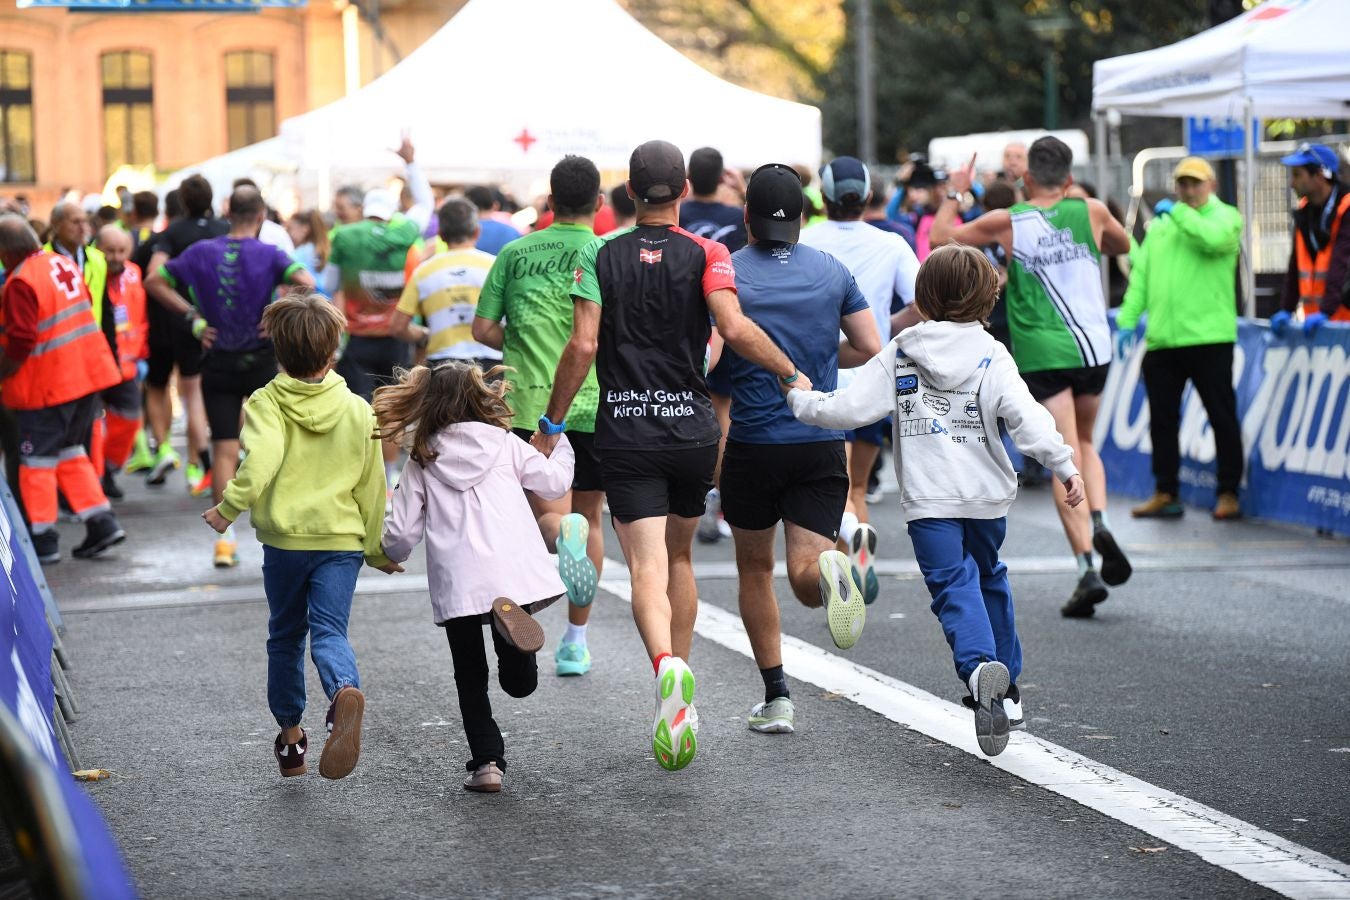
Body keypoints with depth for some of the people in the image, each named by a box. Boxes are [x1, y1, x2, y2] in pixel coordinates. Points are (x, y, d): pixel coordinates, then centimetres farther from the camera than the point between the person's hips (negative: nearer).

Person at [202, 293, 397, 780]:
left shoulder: (265, 403, -5)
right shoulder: (357, 410, 3)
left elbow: (262, 458, -25)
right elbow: (371, 486, 9)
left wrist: (229, 507, -18)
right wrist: (378, 550, 18)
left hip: (284, 539, -1)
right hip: (343, 539, 1)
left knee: (286, 636, 17)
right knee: (330, 631, -6)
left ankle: (291, 735, 26)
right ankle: (345, 691, -39)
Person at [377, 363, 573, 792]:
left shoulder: (421, 462, 9)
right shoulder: (504, 443, 9)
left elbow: (402, 533, 7)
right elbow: (554, 482, 14)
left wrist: (390, 555, 30)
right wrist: (559, 446, 34)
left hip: (456, 584, 0)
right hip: (516, 575, 0)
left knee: (471, 678, 14)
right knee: (519, 681, 4)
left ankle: (486, 762, 2)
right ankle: (511, 618, -25)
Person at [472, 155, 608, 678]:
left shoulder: (515, 253, 5)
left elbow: (483, 329, 5)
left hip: (528, 403, 0)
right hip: (592, 402, 0)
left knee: (550, 514, 3)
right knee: (590, 516, 14)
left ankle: (562, 532, -35)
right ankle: (575, 642, 14)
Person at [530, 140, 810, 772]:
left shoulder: (599, 256, 0)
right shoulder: (707, 255, -2)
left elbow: (583, 346, -7)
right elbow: (735, 329, -16)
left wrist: (551, 424, 1)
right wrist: (792, 375, -3)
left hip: (625, 435, -1)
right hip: (693, 431, 1)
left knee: (647, 567, -8)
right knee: (679, 556, 20)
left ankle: (667, 667, -36)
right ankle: (680, 695, 22)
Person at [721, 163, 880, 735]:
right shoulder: (831, 271, 5)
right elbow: (869, 350, 6)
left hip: (752, 441, -1)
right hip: (822, 442, 1)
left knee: (755, 569, 17)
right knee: (805, 574, -1)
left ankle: (776, 698, 16)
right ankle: (827, 569, -37)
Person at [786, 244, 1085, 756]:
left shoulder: (898, 355, 0)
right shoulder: (991, 355, -2)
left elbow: (851, 409, -3)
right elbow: (1026, 416, -13)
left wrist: (800, 401, 12)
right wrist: (1065, 465, -10)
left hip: (928, 499, -2)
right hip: (986, 493, 2)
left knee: (953, 585, -6)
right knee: (990, 579, 22)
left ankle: (980, 667, -35)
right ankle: (1006, 692, 25)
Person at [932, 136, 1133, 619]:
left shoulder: (1008, 221, -2)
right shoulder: (1091, 212, 2)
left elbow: (940, 236, 11)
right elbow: (1122, 244, 25)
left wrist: (955, 192, 25)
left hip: (1041, 353, -2)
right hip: (1093, 348, 2)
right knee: (1084, 442, 23)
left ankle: (1087, 569, -13)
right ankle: (1099, 523, -2)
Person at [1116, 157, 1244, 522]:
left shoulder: (1225, 216, 3)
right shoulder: (1160, 224, 19)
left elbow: (1213, 238, -21)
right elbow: (1140, 274, 16)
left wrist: (1178, 212, -10)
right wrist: (1127, 319, 6)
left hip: (1208, 337, -5)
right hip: (1161, 339, 5)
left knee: (1222, 416, 0)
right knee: (1162, 418, 8)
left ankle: (1229, 493, 7)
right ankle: (1165, 493, 16)